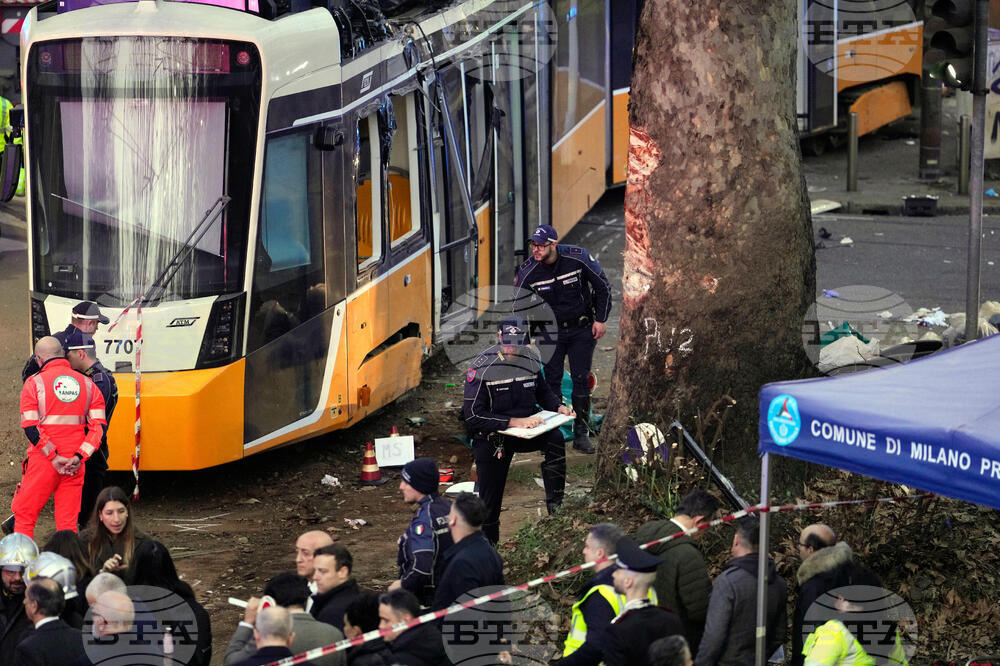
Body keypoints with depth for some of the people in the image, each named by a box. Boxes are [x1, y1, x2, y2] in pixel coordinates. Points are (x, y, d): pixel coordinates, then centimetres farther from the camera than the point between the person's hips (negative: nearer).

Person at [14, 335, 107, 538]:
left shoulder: (35, 383, -2)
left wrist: (53, 457, -10)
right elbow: (99, 427, 2)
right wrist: (78, 456, -6)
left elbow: (30, 428, -11)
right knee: (68, 522, 6)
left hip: (43, 461, -3)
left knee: (24, 514, 7)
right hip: (75, 466, 3)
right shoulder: (87, 383, 9)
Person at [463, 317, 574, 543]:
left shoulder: (530, 360, -2)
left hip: (526, 427, 3)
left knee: (554, 438, -29)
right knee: (490, 502, 4)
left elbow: (543, 392, 18)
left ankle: (555, 507, -23)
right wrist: (513, 422, -28)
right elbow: (473, 416, -21)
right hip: (492, 438, -3)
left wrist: (558, 407, -4)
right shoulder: (481, 368, -17)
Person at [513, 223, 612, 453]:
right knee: (551, 381, -3)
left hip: (582, 330, -1)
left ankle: (581, 434, 6)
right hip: (551, 331, 1)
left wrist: (601, 320, -4)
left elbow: (603, 287, -3)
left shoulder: (578, 258, -16)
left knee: (581, 380, -1)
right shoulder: (528, 271, -12)